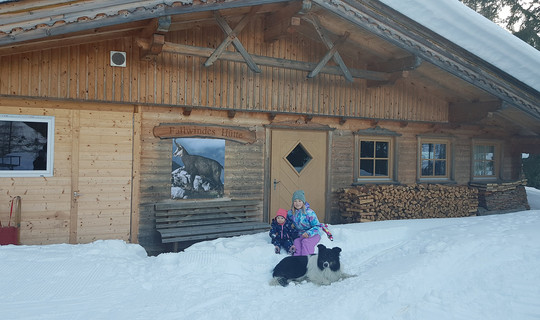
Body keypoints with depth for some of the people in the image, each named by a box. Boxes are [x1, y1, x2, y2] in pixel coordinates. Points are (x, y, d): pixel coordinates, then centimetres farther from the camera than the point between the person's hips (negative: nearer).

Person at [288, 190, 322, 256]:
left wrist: (308, 233, -30)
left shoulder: (309, 212, -15)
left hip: (313, 234, -4)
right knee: (296, 242, -28)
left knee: (305, 241, -34)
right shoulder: (291, 213, 0)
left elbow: (317, 226, -14)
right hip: (300, 235, 4)